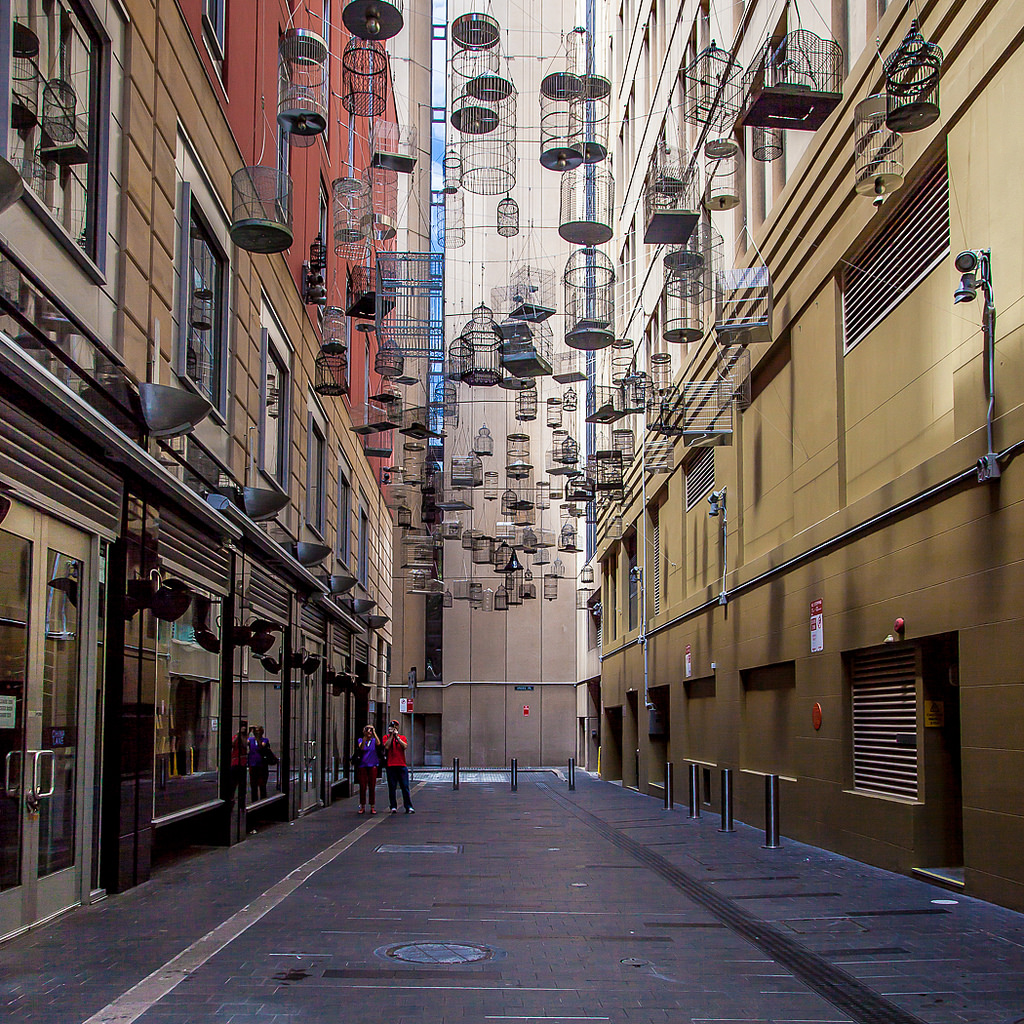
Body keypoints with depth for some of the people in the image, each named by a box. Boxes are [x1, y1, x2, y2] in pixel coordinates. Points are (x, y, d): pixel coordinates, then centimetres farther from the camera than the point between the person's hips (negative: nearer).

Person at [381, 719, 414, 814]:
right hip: (391, 766, -1)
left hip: (402, 765, 1)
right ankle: (393, 807, 6)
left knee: (405, 786, -3)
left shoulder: (402, 737, 13)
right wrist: (391, 735, -5)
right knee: (392, 787, 0)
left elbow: (405, 746, -5)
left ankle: (409, 807, -2)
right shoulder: (386, 737, 9)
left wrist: (397, 736, -6)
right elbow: (386, 746, -8)